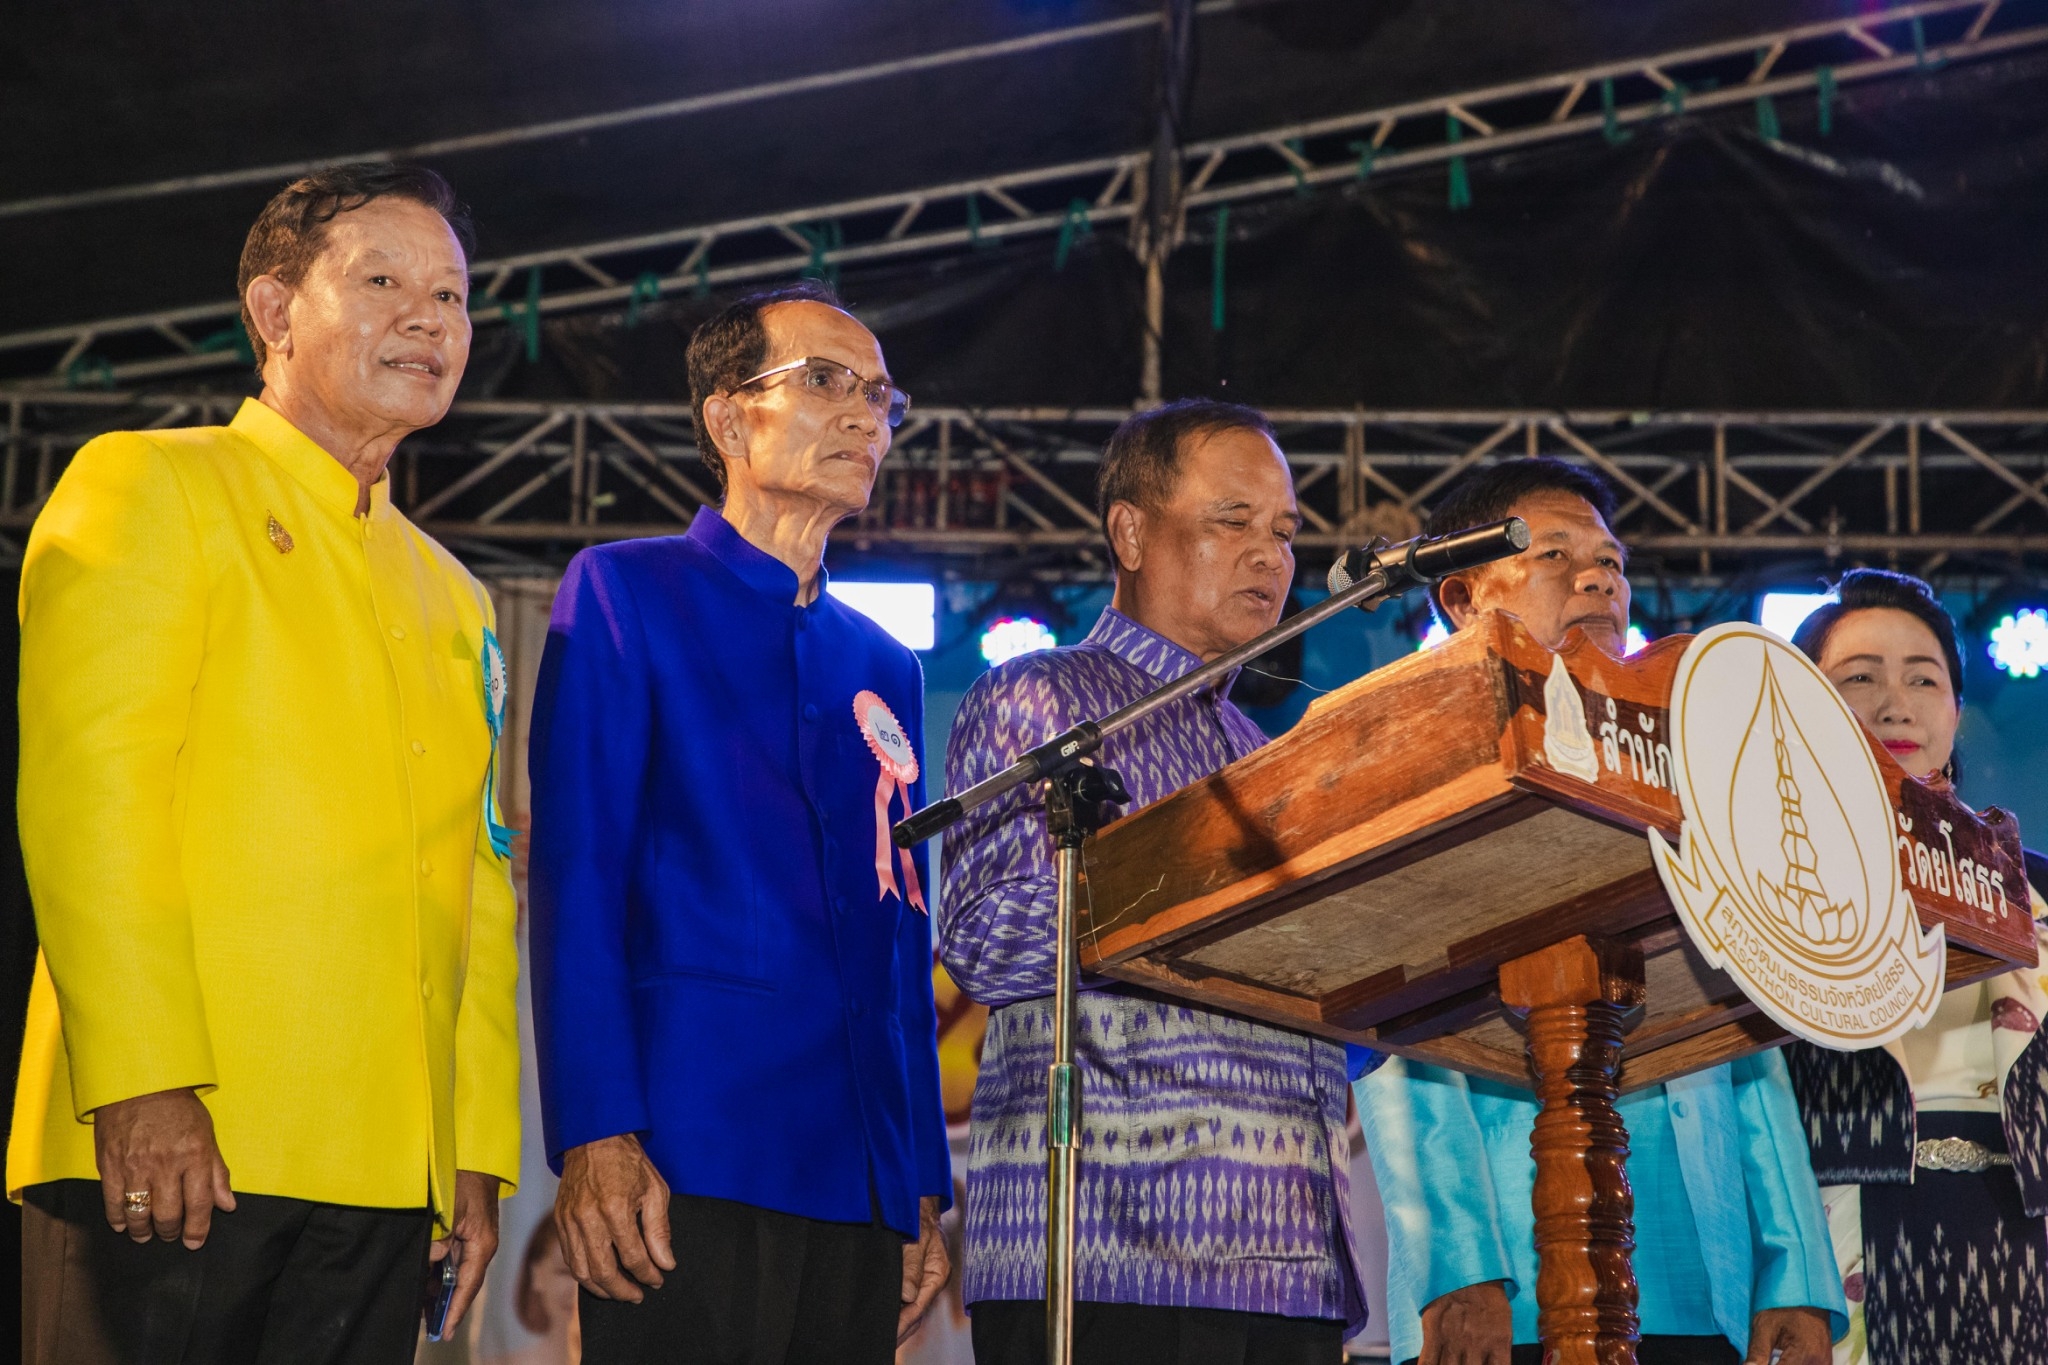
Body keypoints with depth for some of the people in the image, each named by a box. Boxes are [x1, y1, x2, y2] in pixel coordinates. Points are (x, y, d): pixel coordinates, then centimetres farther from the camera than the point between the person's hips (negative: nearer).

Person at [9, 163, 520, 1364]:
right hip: (169, 1148, -5)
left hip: (382, 1174, 6)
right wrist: (144, 1082, -18)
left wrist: (481, 1151, 9)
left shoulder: (453, 599, 23)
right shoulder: (149, 487, 4)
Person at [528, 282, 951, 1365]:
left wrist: (925, 1186, 12)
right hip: (687, 1154, -5)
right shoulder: (624, 592, 5)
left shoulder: (886, 668, 21)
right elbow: (576, 875, -5)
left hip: (862, 1181, 5)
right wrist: (596, 1136, -15)